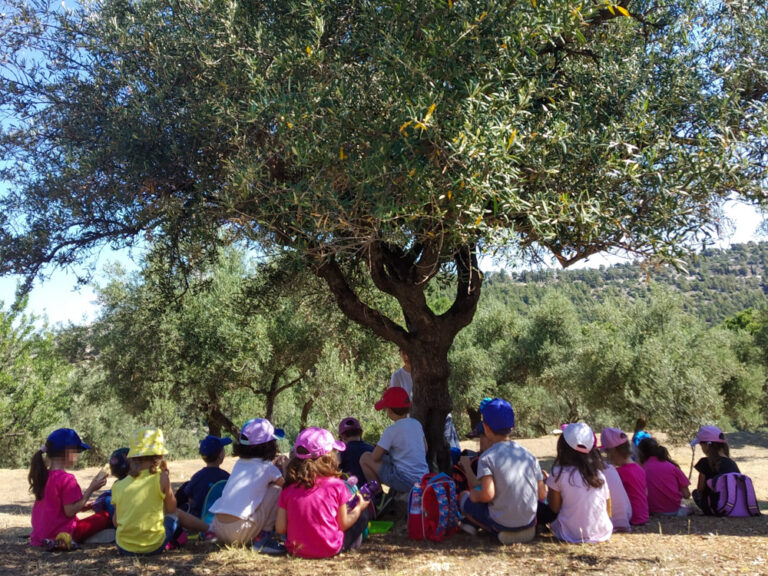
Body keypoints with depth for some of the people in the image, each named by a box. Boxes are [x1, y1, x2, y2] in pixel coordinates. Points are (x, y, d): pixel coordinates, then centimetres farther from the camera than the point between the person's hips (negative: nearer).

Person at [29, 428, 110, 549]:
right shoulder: (67, 479, -19)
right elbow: (70, 511, -20)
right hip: (60, 536, -8)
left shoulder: (43, 475, 8)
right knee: (104, 516, -5)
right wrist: (91, 489, -17)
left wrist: (83, 506, 17)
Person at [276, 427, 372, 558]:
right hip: (329, 549, -4)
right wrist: (359, 507, 15)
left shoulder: (289, 488, -5)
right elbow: (343, 525, -3)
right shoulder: (336, 485, -13)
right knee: (363, 514, 13)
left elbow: (280, 529, -5)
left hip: (296, 550, 4)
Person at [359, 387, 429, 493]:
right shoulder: (417, 424, 5)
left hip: (406, 482, -8)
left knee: (365, 458, 2)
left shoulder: (391, 430, -14)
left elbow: (375, 457, -11)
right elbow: (425, 449, 18)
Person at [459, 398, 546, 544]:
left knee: (463, 496, 14)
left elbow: (488, 494, -23)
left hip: (501, 524, -5)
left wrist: (474, 495, -3)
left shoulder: (487, 457, -13)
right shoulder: (529, 455, 2)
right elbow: (542, 494, 1)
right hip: (530, 521, 5)